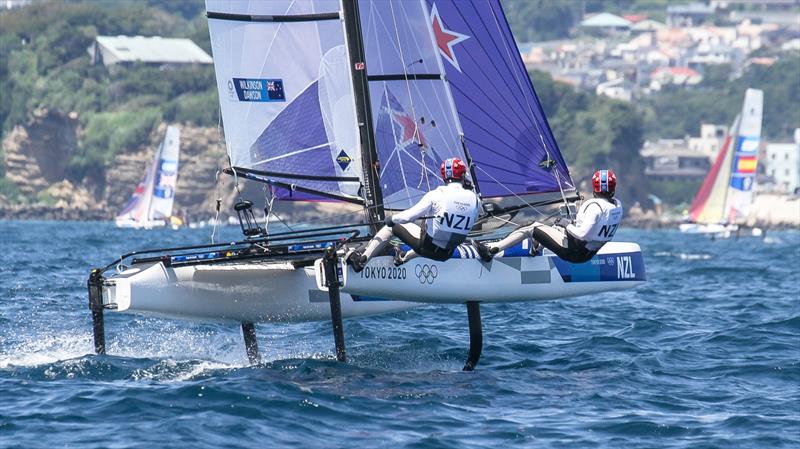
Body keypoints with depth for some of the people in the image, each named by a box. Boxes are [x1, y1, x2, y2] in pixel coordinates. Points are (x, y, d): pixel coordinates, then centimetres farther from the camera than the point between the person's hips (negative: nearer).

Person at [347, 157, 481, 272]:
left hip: (427, 246, -4)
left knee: (391, 226, 16)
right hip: (446, 255, 4)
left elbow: (407, 216, -18)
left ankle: (362, 260, 16)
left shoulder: (436, 195, -20)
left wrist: (391, 219, 2)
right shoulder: (475, 199, -10)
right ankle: (405, 257, 48)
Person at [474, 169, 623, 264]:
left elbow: (584, 234, -29)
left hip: (572, 251, -8)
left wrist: (568, 227, -11)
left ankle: (491, 249, -2)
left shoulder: (595, 206, -24)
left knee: (530, 230, 0)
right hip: (588, 254, 8)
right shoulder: (618, 206, 1)